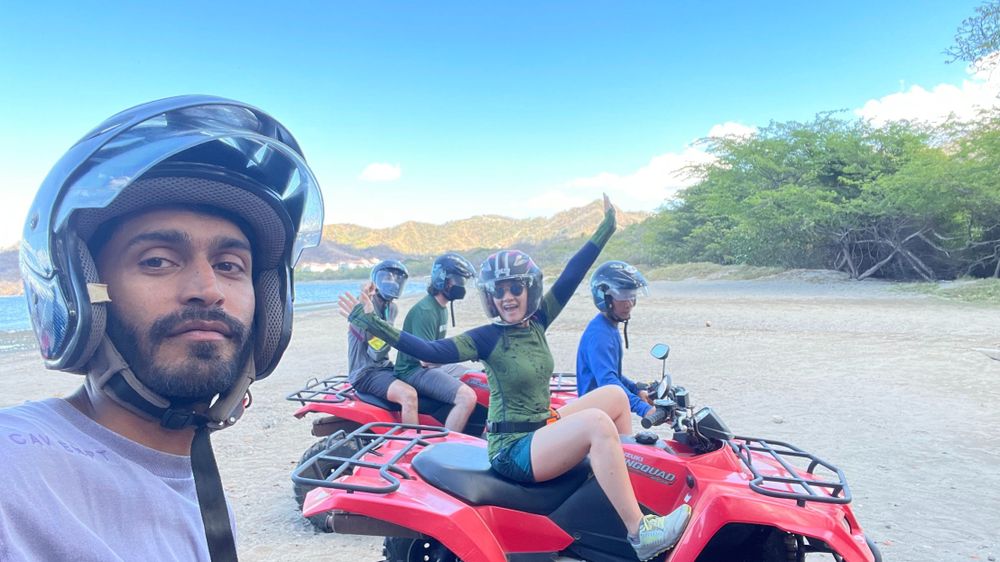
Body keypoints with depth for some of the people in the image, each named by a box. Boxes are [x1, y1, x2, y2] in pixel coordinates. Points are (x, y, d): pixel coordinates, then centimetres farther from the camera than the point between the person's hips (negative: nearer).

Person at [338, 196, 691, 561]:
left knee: (616, 395, 10)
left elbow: (570, 276, 3)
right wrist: (372, 324, -35)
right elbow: (432, 351, -26)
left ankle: (631, 475, 20)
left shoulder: (536, 322, 3)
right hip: (513, 450, -8)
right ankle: (639, 532, -21)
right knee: (598, 422, -28)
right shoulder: (487, 337, -14)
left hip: (544, 428, 8)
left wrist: (607, 226, 4)